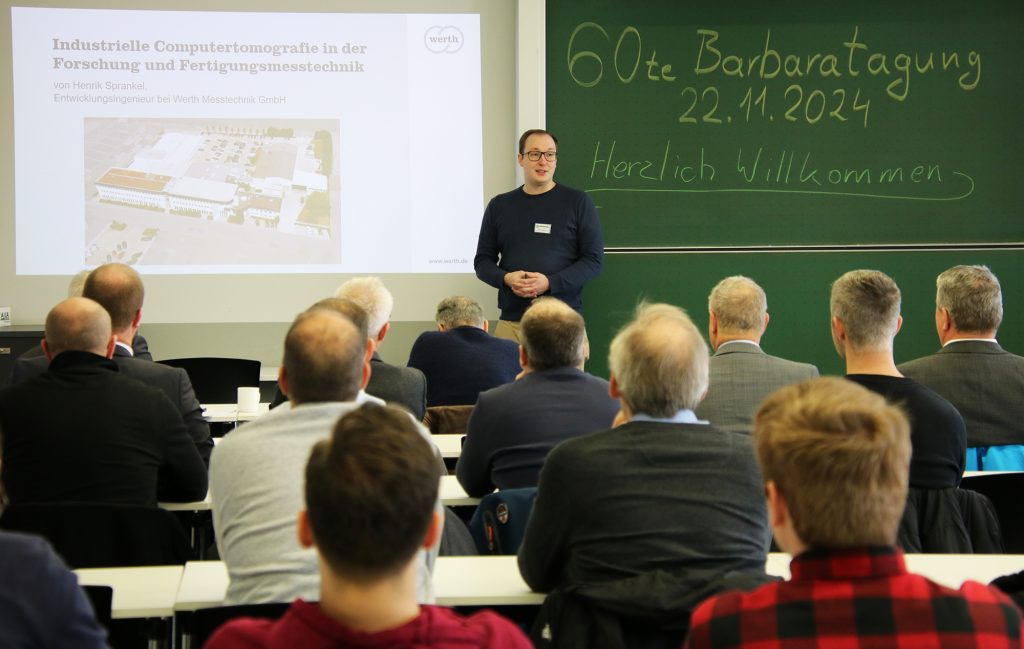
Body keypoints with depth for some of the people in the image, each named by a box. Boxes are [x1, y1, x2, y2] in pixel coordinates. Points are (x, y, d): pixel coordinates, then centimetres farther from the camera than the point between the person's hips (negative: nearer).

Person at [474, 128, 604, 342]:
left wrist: (550, 282, -14)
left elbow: (594, 260, 0)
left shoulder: (578, 202, 4)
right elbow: (482, 260, 15)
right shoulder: (499, 205, 14)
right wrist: (506, 278, -7)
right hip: (511, 322, 2)